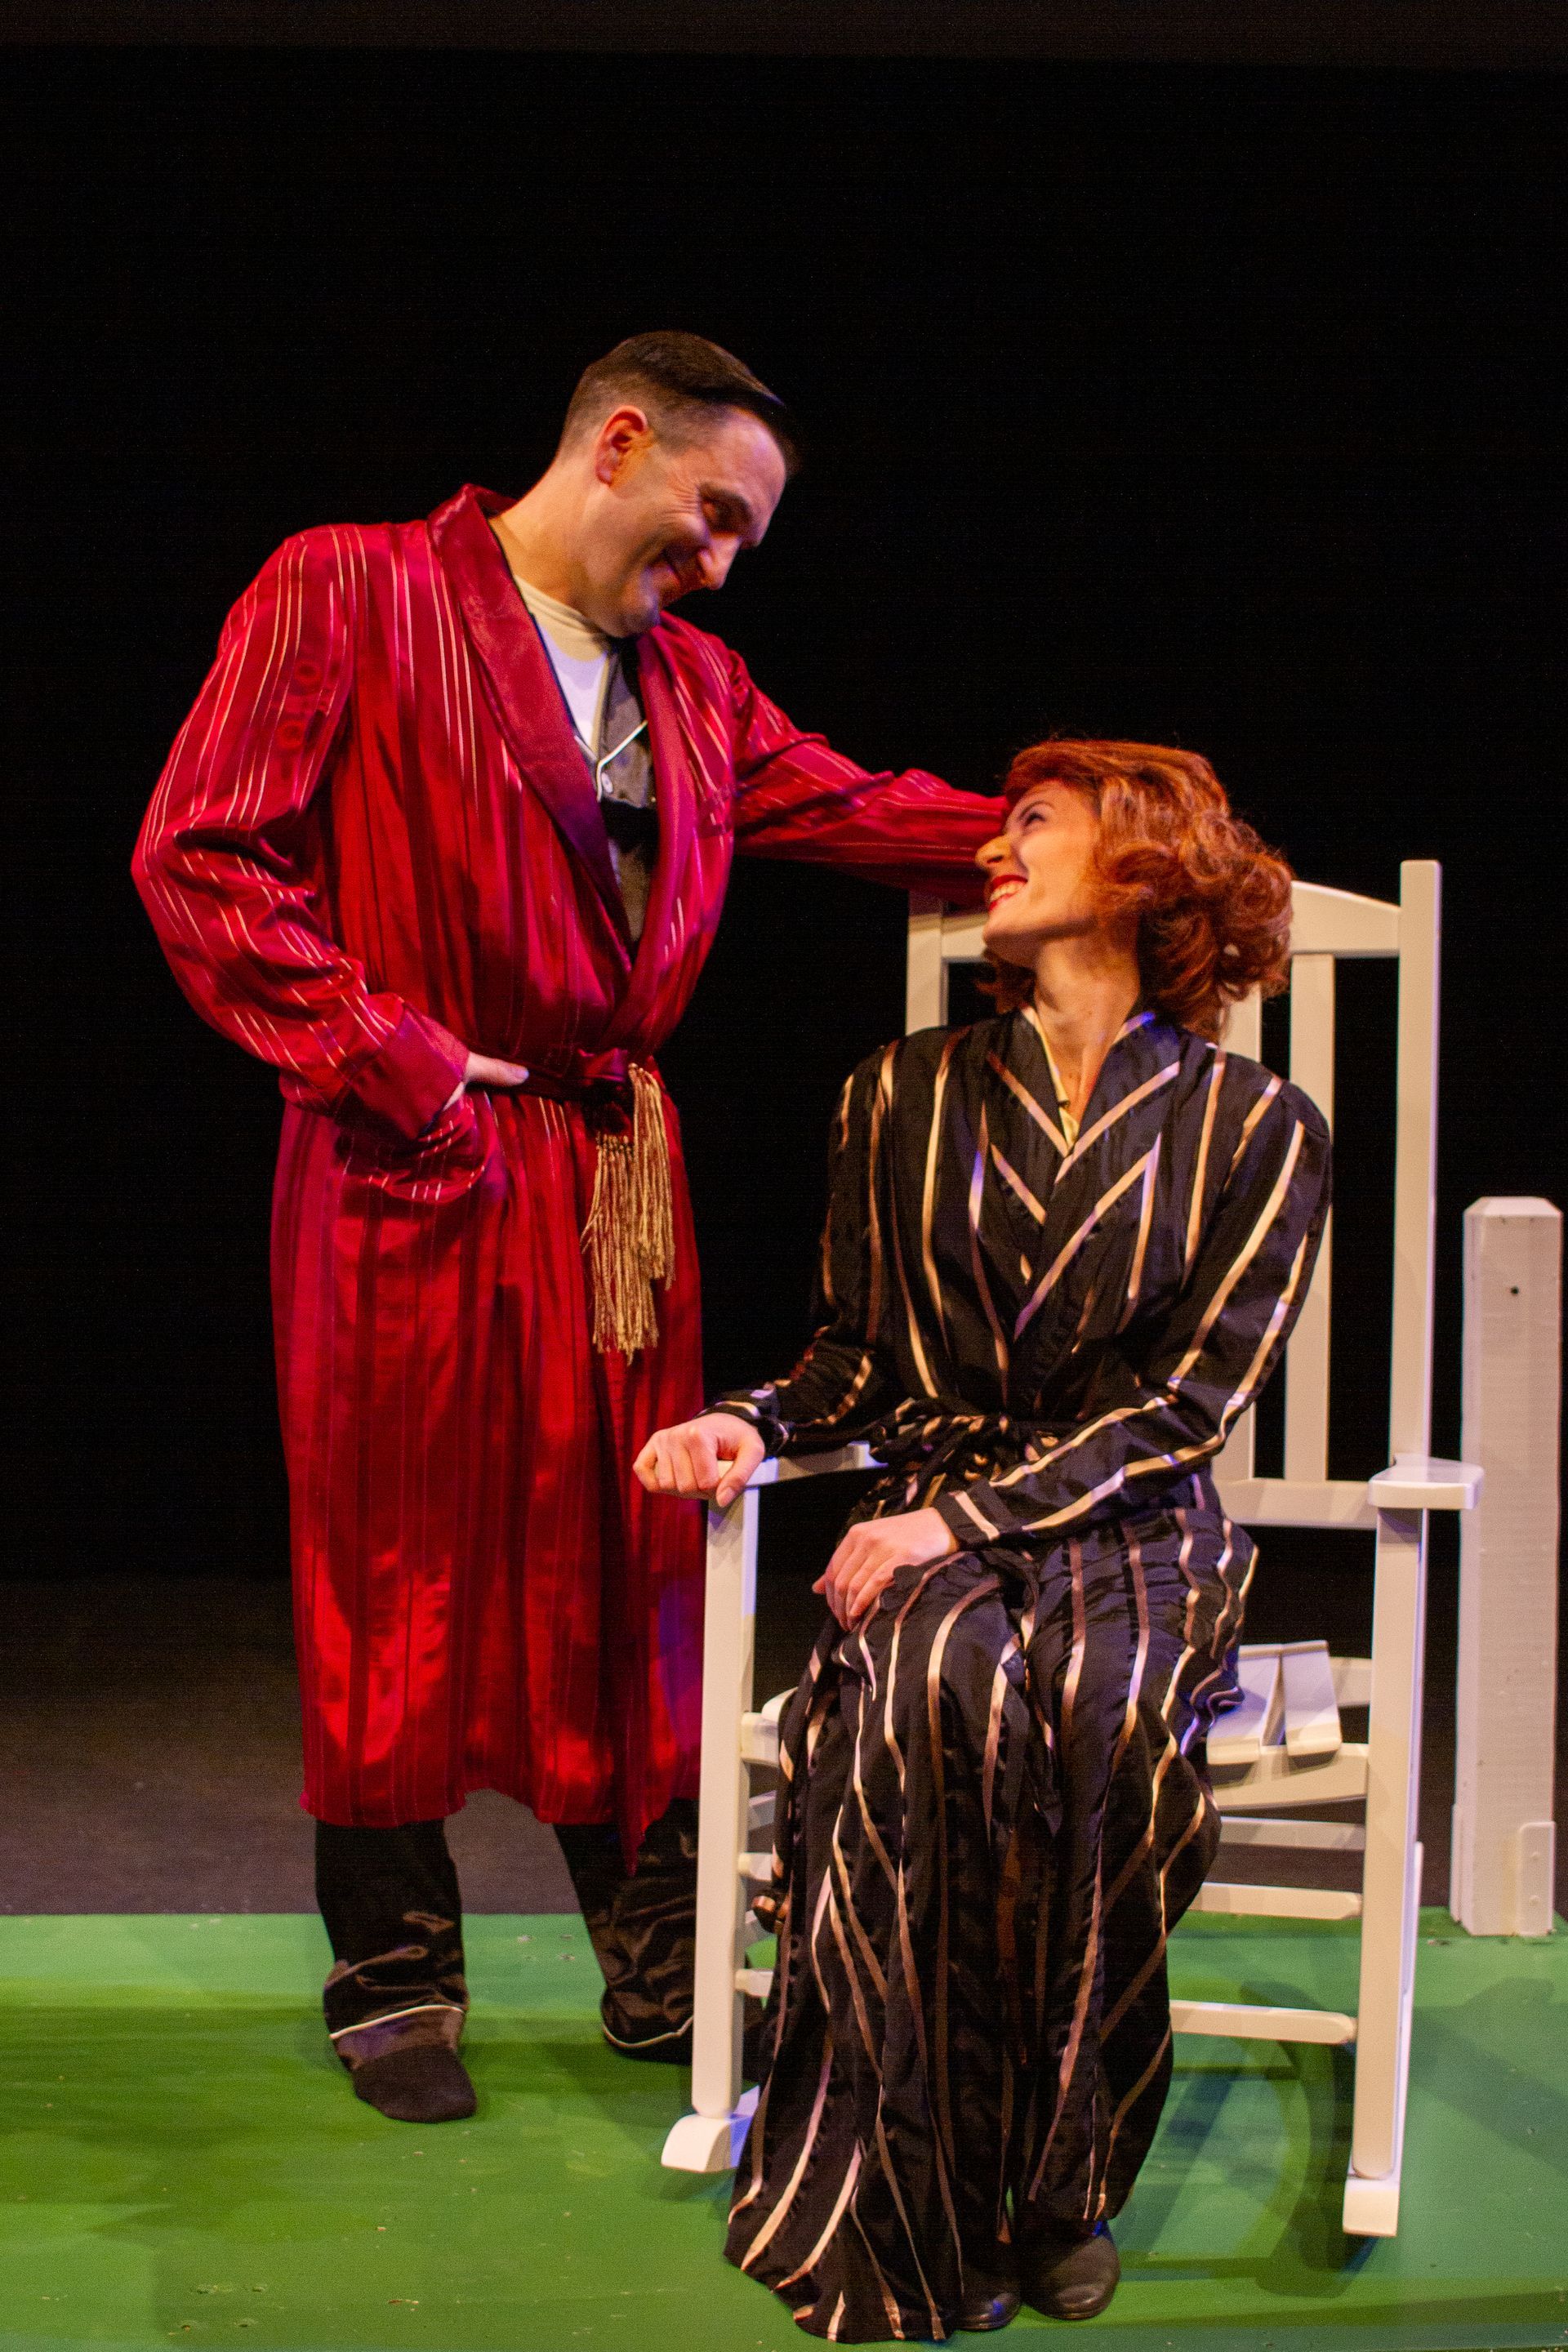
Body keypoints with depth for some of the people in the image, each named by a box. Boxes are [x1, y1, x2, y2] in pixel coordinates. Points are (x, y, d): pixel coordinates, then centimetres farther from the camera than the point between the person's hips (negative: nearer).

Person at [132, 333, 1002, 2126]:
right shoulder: (346, 596, -4)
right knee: (401, 1565, 3)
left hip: (613, 1173, 6)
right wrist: (390, 1055, -13)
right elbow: (199, 859, -9)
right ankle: (392, 1981, 18)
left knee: (631, 1556, 9)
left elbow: (857, 811, 16)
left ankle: (661, 1964, 21)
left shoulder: (694, 685, 15)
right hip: (412, 1170, -5)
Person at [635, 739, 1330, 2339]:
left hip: (1134, 1535, -1)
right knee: (939, 1686, -35)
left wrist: (965, 1516, -16)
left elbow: (1188, 1397, -5)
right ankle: (935, 2203, -26)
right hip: (935, 1518, 2)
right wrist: (754, 1422, -5)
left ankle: (1064, 2178, -18)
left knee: (1106, 1714, -36)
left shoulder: (1254, 1128, 3)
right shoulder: (906, 1096, 12)